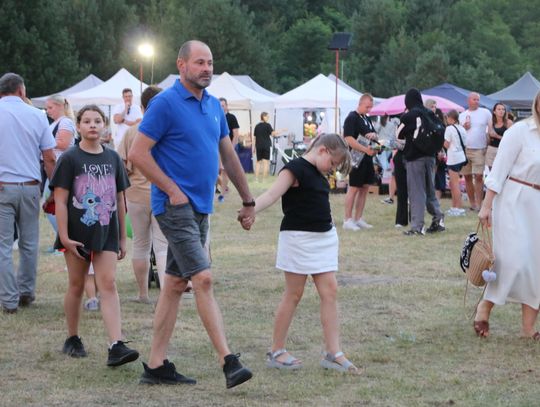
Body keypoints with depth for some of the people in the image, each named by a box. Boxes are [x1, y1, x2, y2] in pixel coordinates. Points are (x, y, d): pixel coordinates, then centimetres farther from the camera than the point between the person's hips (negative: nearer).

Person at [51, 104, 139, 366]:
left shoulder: (112, 158, 7)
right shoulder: (69, 159, -4)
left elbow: (119, 199, 13)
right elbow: (60, 199, -7)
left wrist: (122, 237, 13)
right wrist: (64, 236, -14)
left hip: (106, 233, 2)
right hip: (77, 233, -2)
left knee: (108, 285, -8)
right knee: (76, 285, 10)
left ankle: (116, 346, -17)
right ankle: (72, 339, 26)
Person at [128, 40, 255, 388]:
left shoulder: (214, 105, 12)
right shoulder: (166, 104, -10)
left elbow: (229, 155, 21)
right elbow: (138, 154, -13)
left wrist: (248, 199, 19)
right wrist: (173, 191, -15)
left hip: (200, 208, 8)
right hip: (176, 206, -8)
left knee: (176, 284, 10)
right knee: (203, 279, -14)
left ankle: (157, 365, 15)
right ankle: (229, 362, -18)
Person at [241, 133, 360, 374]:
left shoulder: (318, 174, 14)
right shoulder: (295, 169, -13)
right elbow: (273, 194, -25)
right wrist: (251, 210, -40)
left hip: (324, 238, 8)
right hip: (298, 238, -8)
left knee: (329, 292, 1)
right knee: (293, 295, -1)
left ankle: (333, 353, 2)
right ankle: (276, 352, 10)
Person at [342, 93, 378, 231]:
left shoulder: (366, 118, 17)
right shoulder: (352, 118, -10)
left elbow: (374, 134, 26)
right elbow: (349, 139, -19)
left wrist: (373, 135, 0)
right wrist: (366, 149, -25)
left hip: (367, 158, 9)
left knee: (365, 188, 9)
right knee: (353, 188, -6)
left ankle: (358, 219, 16)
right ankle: (347, 221, -2)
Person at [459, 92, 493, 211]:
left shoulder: (485, 112, 3)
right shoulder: (462, 115, 11)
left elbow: (491, 129, 5)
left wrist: (489, 144, -3)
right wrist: (464, 127, -7)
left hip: (479, 150, -3)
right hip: (464, 149, 3)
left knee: (478, 176, -10)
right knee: (467, 177, 6)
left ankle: (478, 204, -8)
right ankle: (472, 203, 15)